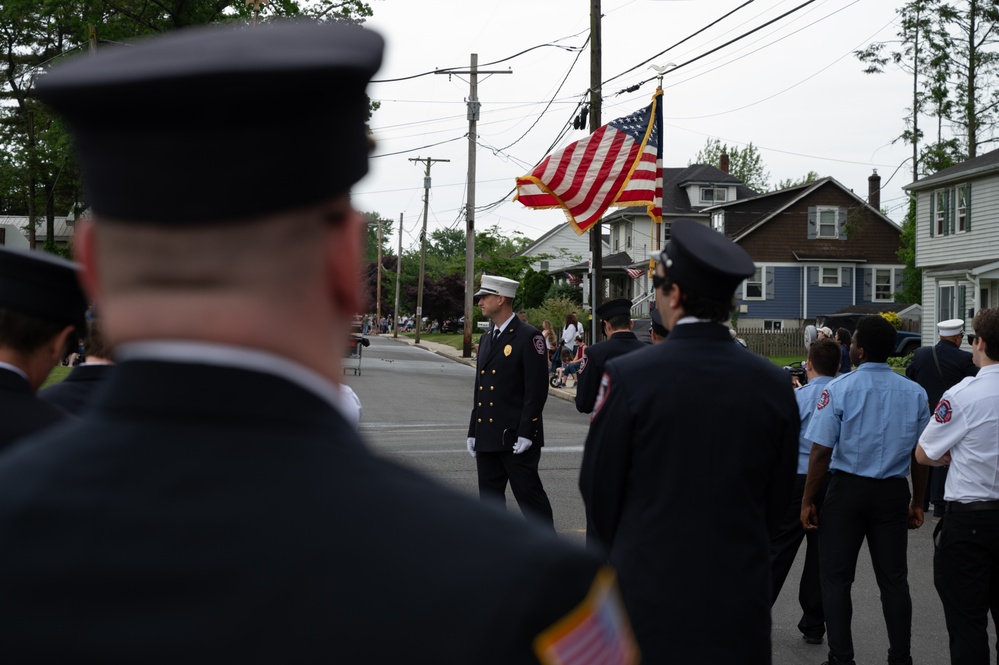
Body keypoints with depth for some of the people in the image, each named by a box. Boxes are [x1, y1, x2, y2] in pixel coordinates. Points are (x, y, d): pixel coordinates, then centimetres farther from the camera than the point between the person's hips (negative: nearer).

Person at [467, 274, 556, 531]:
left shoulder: (529, 337, -9)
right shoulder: (486, 340, 17)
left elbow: (537, 389, -14)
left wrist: (525, 433, -18)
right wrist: (473, 432, 15)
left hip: (516, 438, -8)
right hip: (487, 438, 8)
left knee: (529, 496, -4)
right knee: (490, 499, 11)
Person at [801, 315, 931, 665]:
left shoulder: (839, 389, -10)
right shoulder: (915, 393, 0)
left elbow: (821, 451, -12)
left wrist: (808, 501, -5)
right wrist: (917, 502, 14)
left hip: (847, 489, -3)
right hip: (894, 492, 3)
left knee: (836, 577, 7)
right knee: (894, 578, 12)